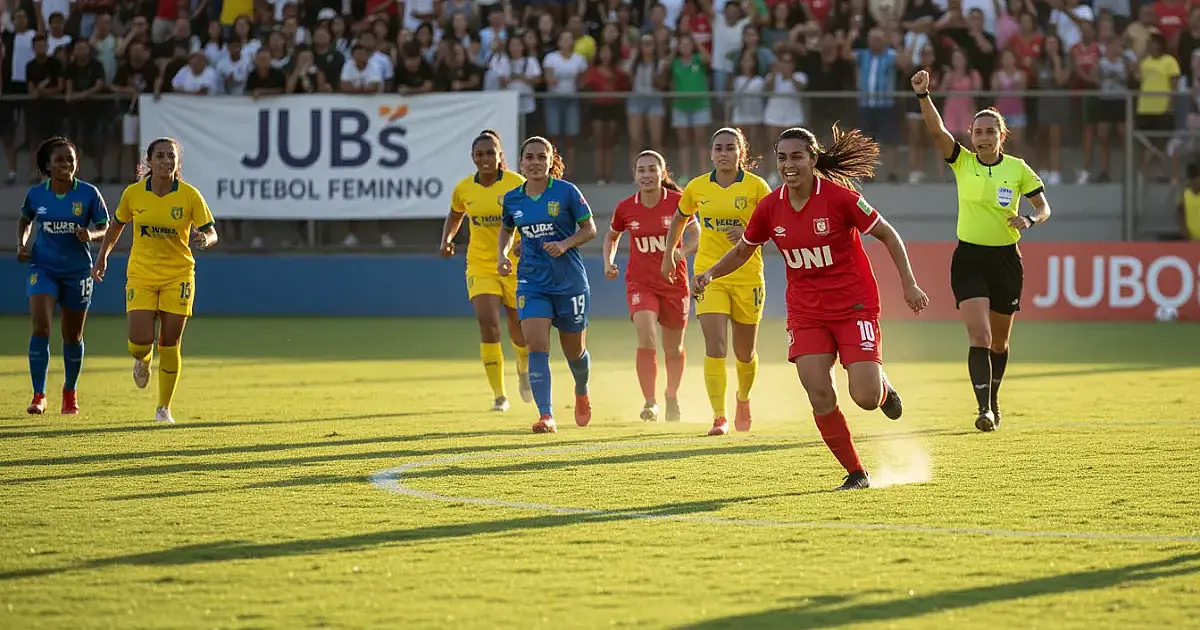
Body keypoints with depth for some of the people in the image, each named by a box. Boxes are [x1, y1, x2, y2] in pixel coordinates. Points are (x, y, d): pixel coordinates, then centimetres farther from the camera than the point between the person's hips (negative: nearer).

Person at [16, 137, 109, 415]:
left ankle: (70, 391, 34)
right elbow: (25, 220, 17)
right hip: (43, 267, 0)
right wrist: (22, 244, 1)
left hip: (77, 270, 0)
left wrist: (91, 234, -23)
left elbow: (106, 229, -2)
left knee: (72, 336, 11)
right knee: (41, 327, -18)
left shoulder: (88, 193, -7)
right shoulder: (36, 194, -3)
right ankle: (39, 396, -15)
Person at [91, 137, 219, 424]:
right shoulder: (133, 193, -4)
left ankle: (164, 408, 14)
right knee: (140, 341, -12)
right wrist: (102, 256, 12)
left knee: (169, 345, -1)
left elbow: (211, 233, -3)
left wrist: (205, 239, -26)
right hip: (141, 276, 1)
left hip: (178, 277, 0)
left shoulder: (190, 195, -8)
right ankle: (142, 359, 28)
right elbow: (117, 224, 14)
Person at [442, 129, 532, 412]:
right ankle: (499, 395, -10)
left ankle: (524, 368, 46)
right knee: (488, 325, -17)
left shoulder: (517, 184, -10)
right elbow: (454, 216, 19)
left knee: (520, 331, 9)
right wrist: (446, 240, 1)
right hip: (480, 267, 1)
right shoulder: (463, 189, 0)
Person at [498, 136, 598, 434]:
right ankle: (546, 416, -18)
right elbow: (507, 229, 22)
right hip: (532, 283, 2)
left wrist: (566, 244, -19)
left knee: (574, 351, 11)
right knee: (536, 347, -16)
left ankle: (582, 394, 44)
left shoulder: (566, 191, -8)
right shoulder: (512, 199, 3)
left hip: (570, 282, -2)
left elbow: (590, 228, -2)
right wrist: (502, 254, 3)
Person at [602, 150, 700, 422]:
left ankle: (672, 397, 39)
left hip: (674, 282, 0)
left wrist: (681, 251, -21)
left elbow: (697, 235, -1)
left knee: (673, 348, 13)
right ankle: (650, 403, -19)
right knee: (646, 338, -23)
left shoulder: (677, 201, -9)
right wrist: (608, 262, -1)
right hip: (640, 284, 0)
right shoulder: (625, 208, -3)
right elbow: (612, 236, 16)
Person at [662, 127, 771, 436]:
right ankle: (719, 417, -16)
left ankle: (743, 398, 43)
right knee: (715, 346, -16)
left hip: (747, 276, 0)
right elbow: (679, 220, 21)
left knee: (745, 352, 12)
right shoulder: (697, 188, 3)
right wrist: (668, 256, 21)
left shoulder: (756, 186, -4)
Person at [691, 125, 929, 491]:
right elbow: (742, 251, 14)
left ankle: (882, 386, 26)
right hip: (806, 312, 4)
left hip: (854, 306, -3)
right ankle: (856, 473, 7)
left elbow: (888, 235, -6)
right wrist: (709, 274, -2)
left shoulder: (839, 197, -15)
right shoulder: (770, 207, -2)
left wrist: (908, 284, -10)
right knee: (820, 397, -11)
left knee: (866, 398, -14)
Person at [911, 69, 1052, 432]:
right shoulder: (962, 162, -3)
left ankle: (993, 399, 35)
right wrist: (923, 95, -32)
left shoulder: (1018, 169, -2)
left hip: (1006, 259, 1)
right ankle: (984, 407, -19)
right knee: (979, 336, -16)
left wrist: (1029, 220, -17)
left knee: (999, 341, 13)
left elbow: (1043, 207, 5)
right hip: (969, 258, -1)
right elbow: (937, 130, -17)